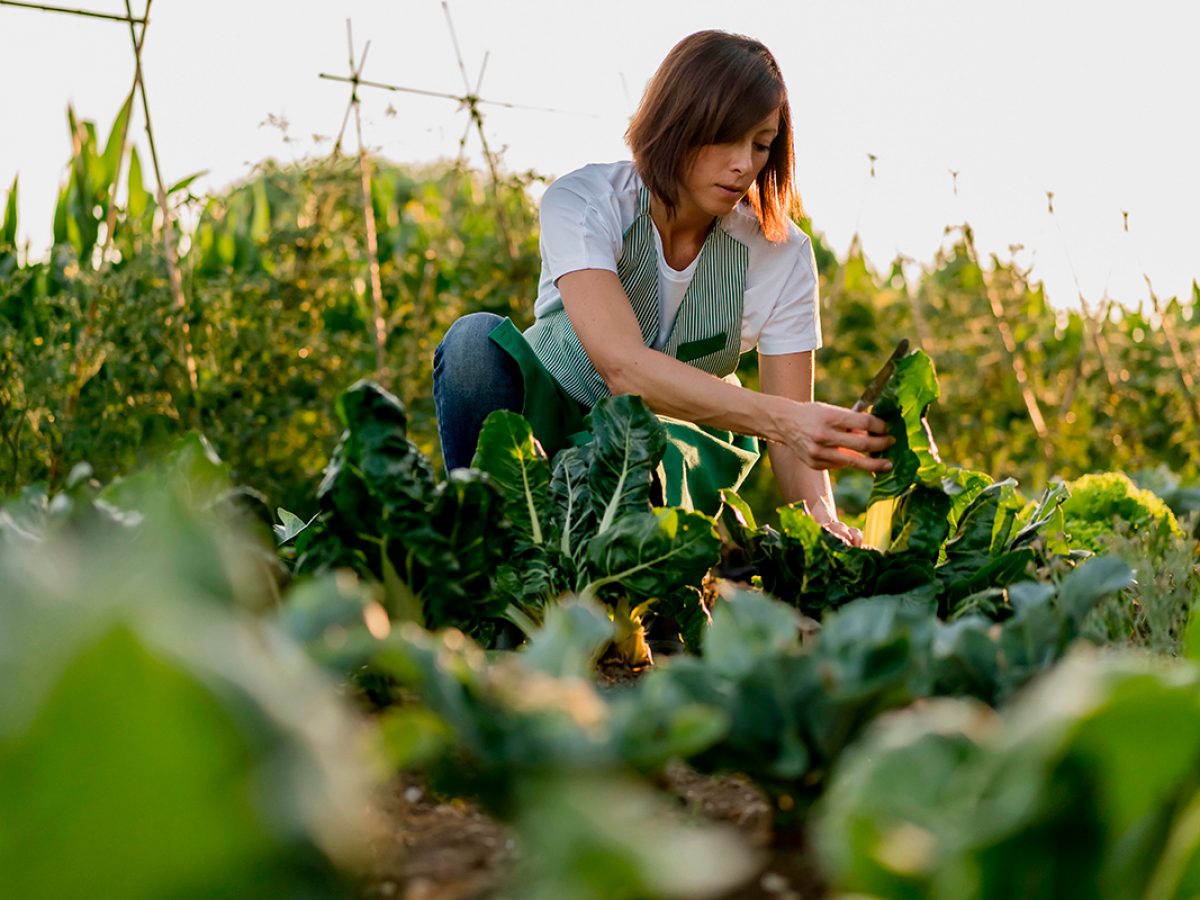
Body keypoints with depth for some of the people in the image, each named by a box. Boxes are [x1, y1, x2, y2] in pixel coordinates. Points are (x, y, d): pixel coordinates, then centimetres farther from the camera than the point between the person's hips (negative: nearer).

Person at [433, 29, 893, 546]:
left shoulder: (782, 254, -15)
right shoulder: (581, 203, -22)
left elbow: (791, 432, -17)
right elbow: (622, 365, -38)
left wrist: (820, 516, -40)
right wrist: (782, 417, -50)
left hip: (682, 433, 1)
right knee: (477, 338, -31)